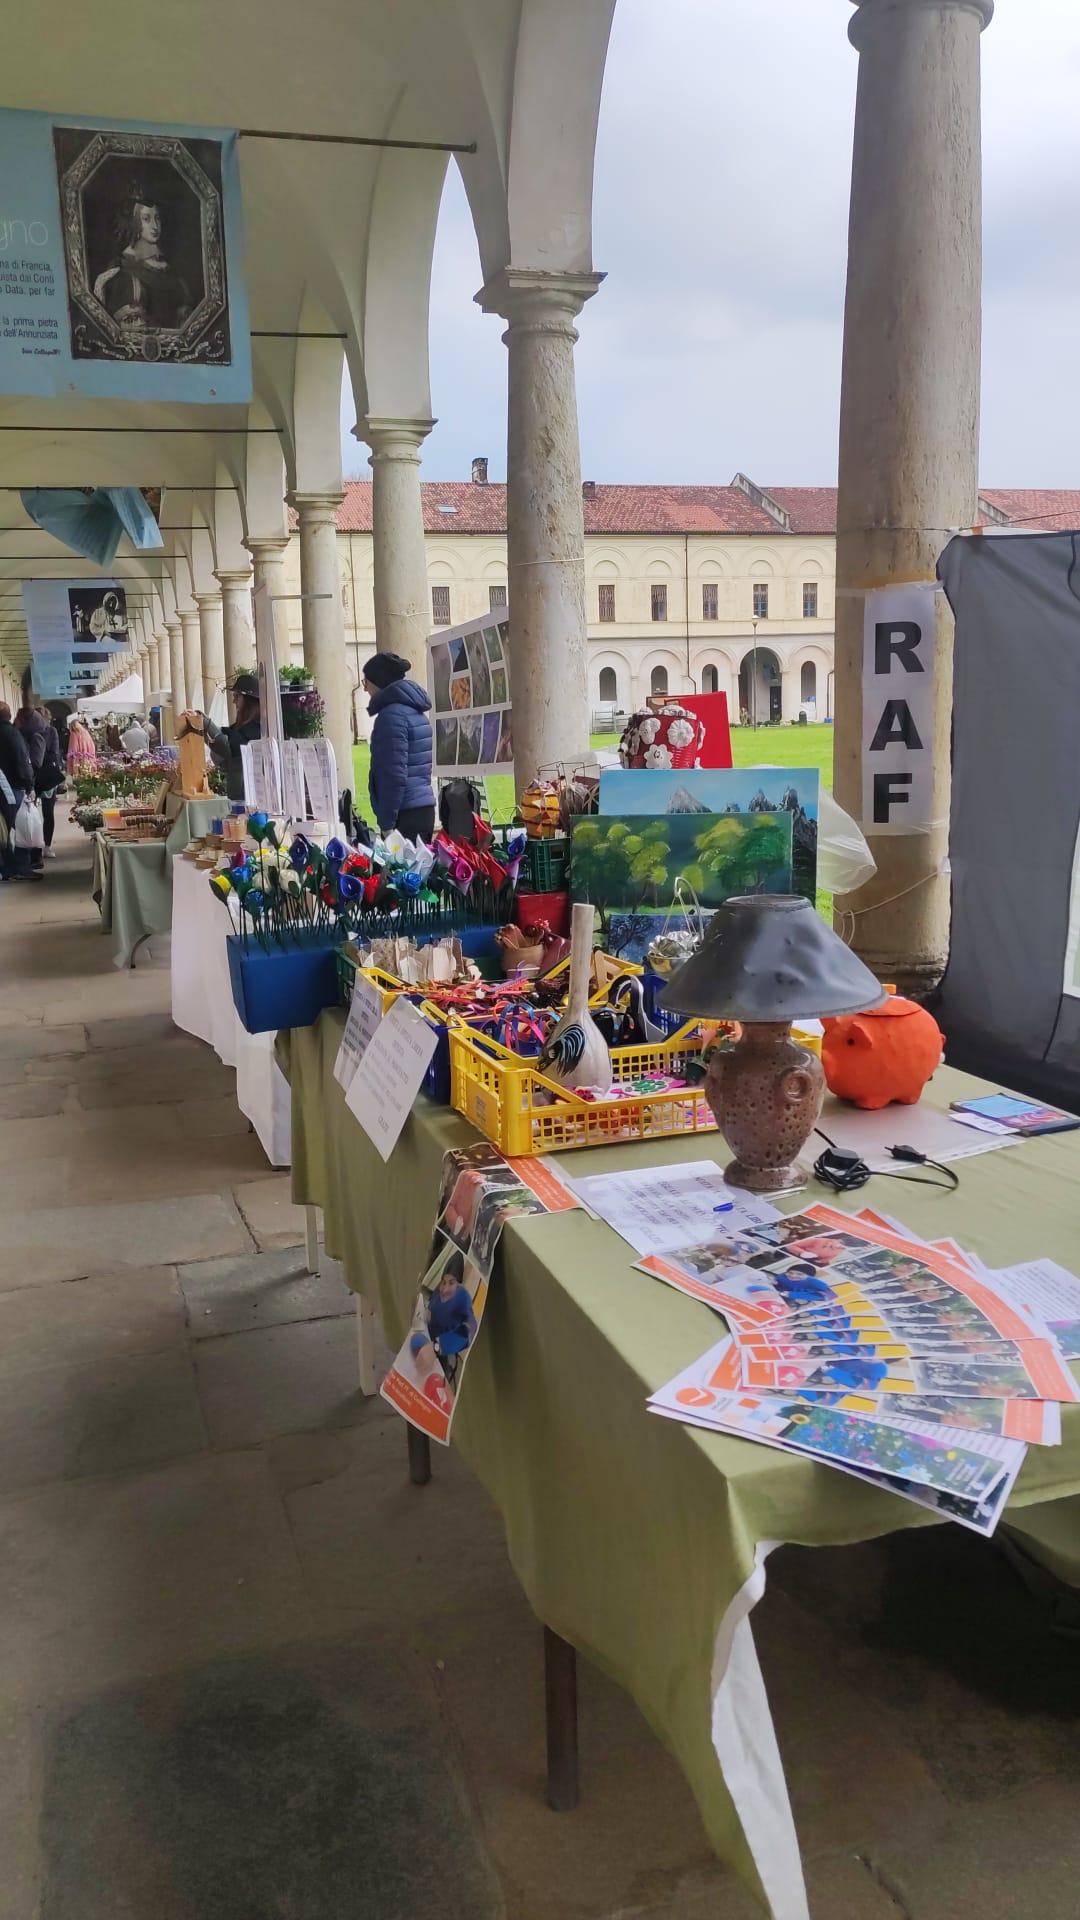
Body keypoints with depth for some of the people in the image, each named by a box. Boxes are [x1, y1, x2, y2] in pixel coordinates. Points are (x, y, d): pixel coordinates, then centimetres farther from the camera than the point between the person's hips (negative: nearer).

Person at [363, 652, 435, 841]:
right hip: (424, 810, 9)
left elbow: (394, 774, -18)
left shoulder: (392, 714, -11)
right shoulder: (416, 712, 18)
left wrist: (386, 823, -16)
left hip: (405, 815, -9)